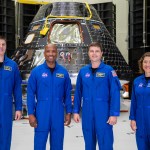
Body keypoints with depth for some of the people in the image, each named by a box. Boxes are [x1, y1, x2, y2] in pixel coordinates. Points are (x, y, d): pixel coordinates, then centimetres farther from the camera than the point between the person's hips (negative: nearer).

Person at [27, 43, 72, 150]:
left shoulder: (63, 72, 4)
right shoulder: (36, 71, -2)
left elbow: (67, 94, 7)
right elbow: (30, 94, -2)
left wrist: (69, 112, 4)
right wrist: (31, 114, -6)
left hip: (58, 113, 2)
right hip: (41, 113, -2)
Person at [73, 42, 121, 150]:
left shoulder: (108, 70, -4)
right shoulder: (83, 71, 7)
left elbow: (115, 93, -8)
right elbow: (78, 93, 10)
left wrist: (114, 114, -13)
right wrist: (76, 111, 6)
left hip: (103, 113, -3)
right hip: (87, 113, 4)